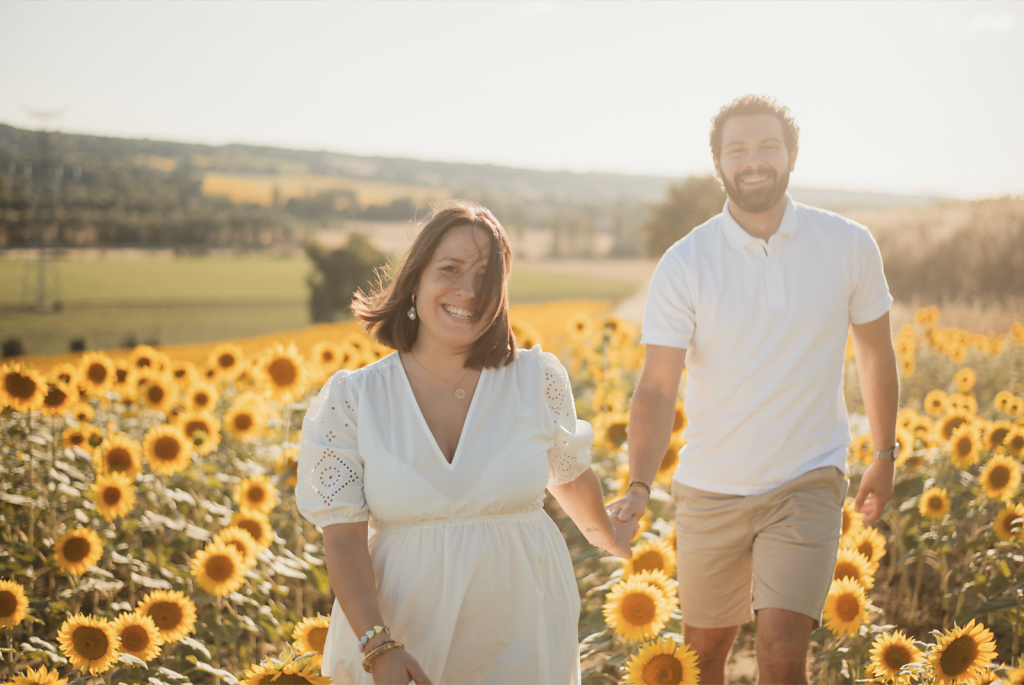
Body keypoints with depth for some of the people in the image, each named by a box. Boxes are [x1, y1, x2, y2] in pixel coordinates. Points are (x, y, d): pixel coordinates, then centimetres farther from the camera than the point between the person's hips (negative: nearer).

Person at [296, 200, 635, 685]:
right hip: (403, 639, -1)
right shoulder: (349, 401, -7)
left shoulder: (538, 380, -4)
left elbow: (569, 474, 14)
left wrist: (607, 536, 30)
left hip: (521, 637, 1)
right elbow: (343, 539, -9)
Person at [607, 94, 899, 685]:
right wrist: (640, 487, -32)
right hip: (711, 488, 1)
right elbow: (657, 388, -17)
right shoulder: (684, 265, -12)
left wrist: (886, 456, 16)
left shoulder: (850, 246, -6)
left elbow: (875, 352, 9)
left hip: (808, 484, -1)